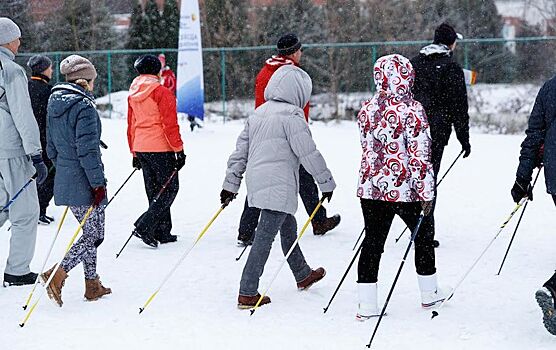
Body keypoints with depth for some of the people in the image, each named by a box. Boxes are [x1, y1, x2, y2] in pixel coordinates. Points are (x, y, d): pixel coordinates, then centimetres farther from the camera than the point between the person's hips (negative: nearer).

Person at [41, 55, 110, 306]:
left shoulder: (54, 104, 9)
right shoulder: (84, 108, -17)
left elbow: (51, 147, 15)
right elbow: (88, 151, -21)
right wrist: (98, 183, -16)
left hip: (64, 180, 9)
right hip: (84, 183, -9)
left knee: (90, 232, 18)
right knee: (94, 236, -1)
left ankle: (92, 285, 21)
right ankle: (57, 275, -13)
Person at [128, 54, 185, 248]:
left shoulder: (133, 95, 11)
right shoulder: (161, 92, -12)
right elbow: (170, 124, -15)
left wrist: (134, 153, 23)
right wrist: (179, 150, -11)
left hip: (140, 148, 7)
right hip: (160, 148, -7)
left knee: (154, 191, 14)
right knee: (170, 188, 0)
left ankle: (162, 232, 17)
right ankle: (144, 227, -12)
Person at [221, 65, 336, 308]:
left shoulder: (258, 113, 14)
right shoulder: (291, 114, -11)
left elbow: (240, 151, 16)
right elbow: (308, 153, -13)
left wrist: (231, 184, 20)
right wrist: (326, 183, -4)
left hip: (256, 183, 9)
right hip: (279, 186, -9)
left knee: (288, 227, 24)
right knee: (265, 237, -7)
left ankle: (303, 276, 41)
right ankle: (247, 294, -7)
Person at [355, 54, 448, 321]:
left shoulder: (366, 110, 3)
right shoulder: (411, 110, -14)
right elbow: (420, 155, -15)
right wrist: (426, 192, -10)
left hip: (370, 187, 4)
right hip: (402, 189, -4)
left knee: (372, 241, 7)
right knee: (422, 235, 17)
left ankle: (366, 306, 5)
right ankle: (429, 293, 29)